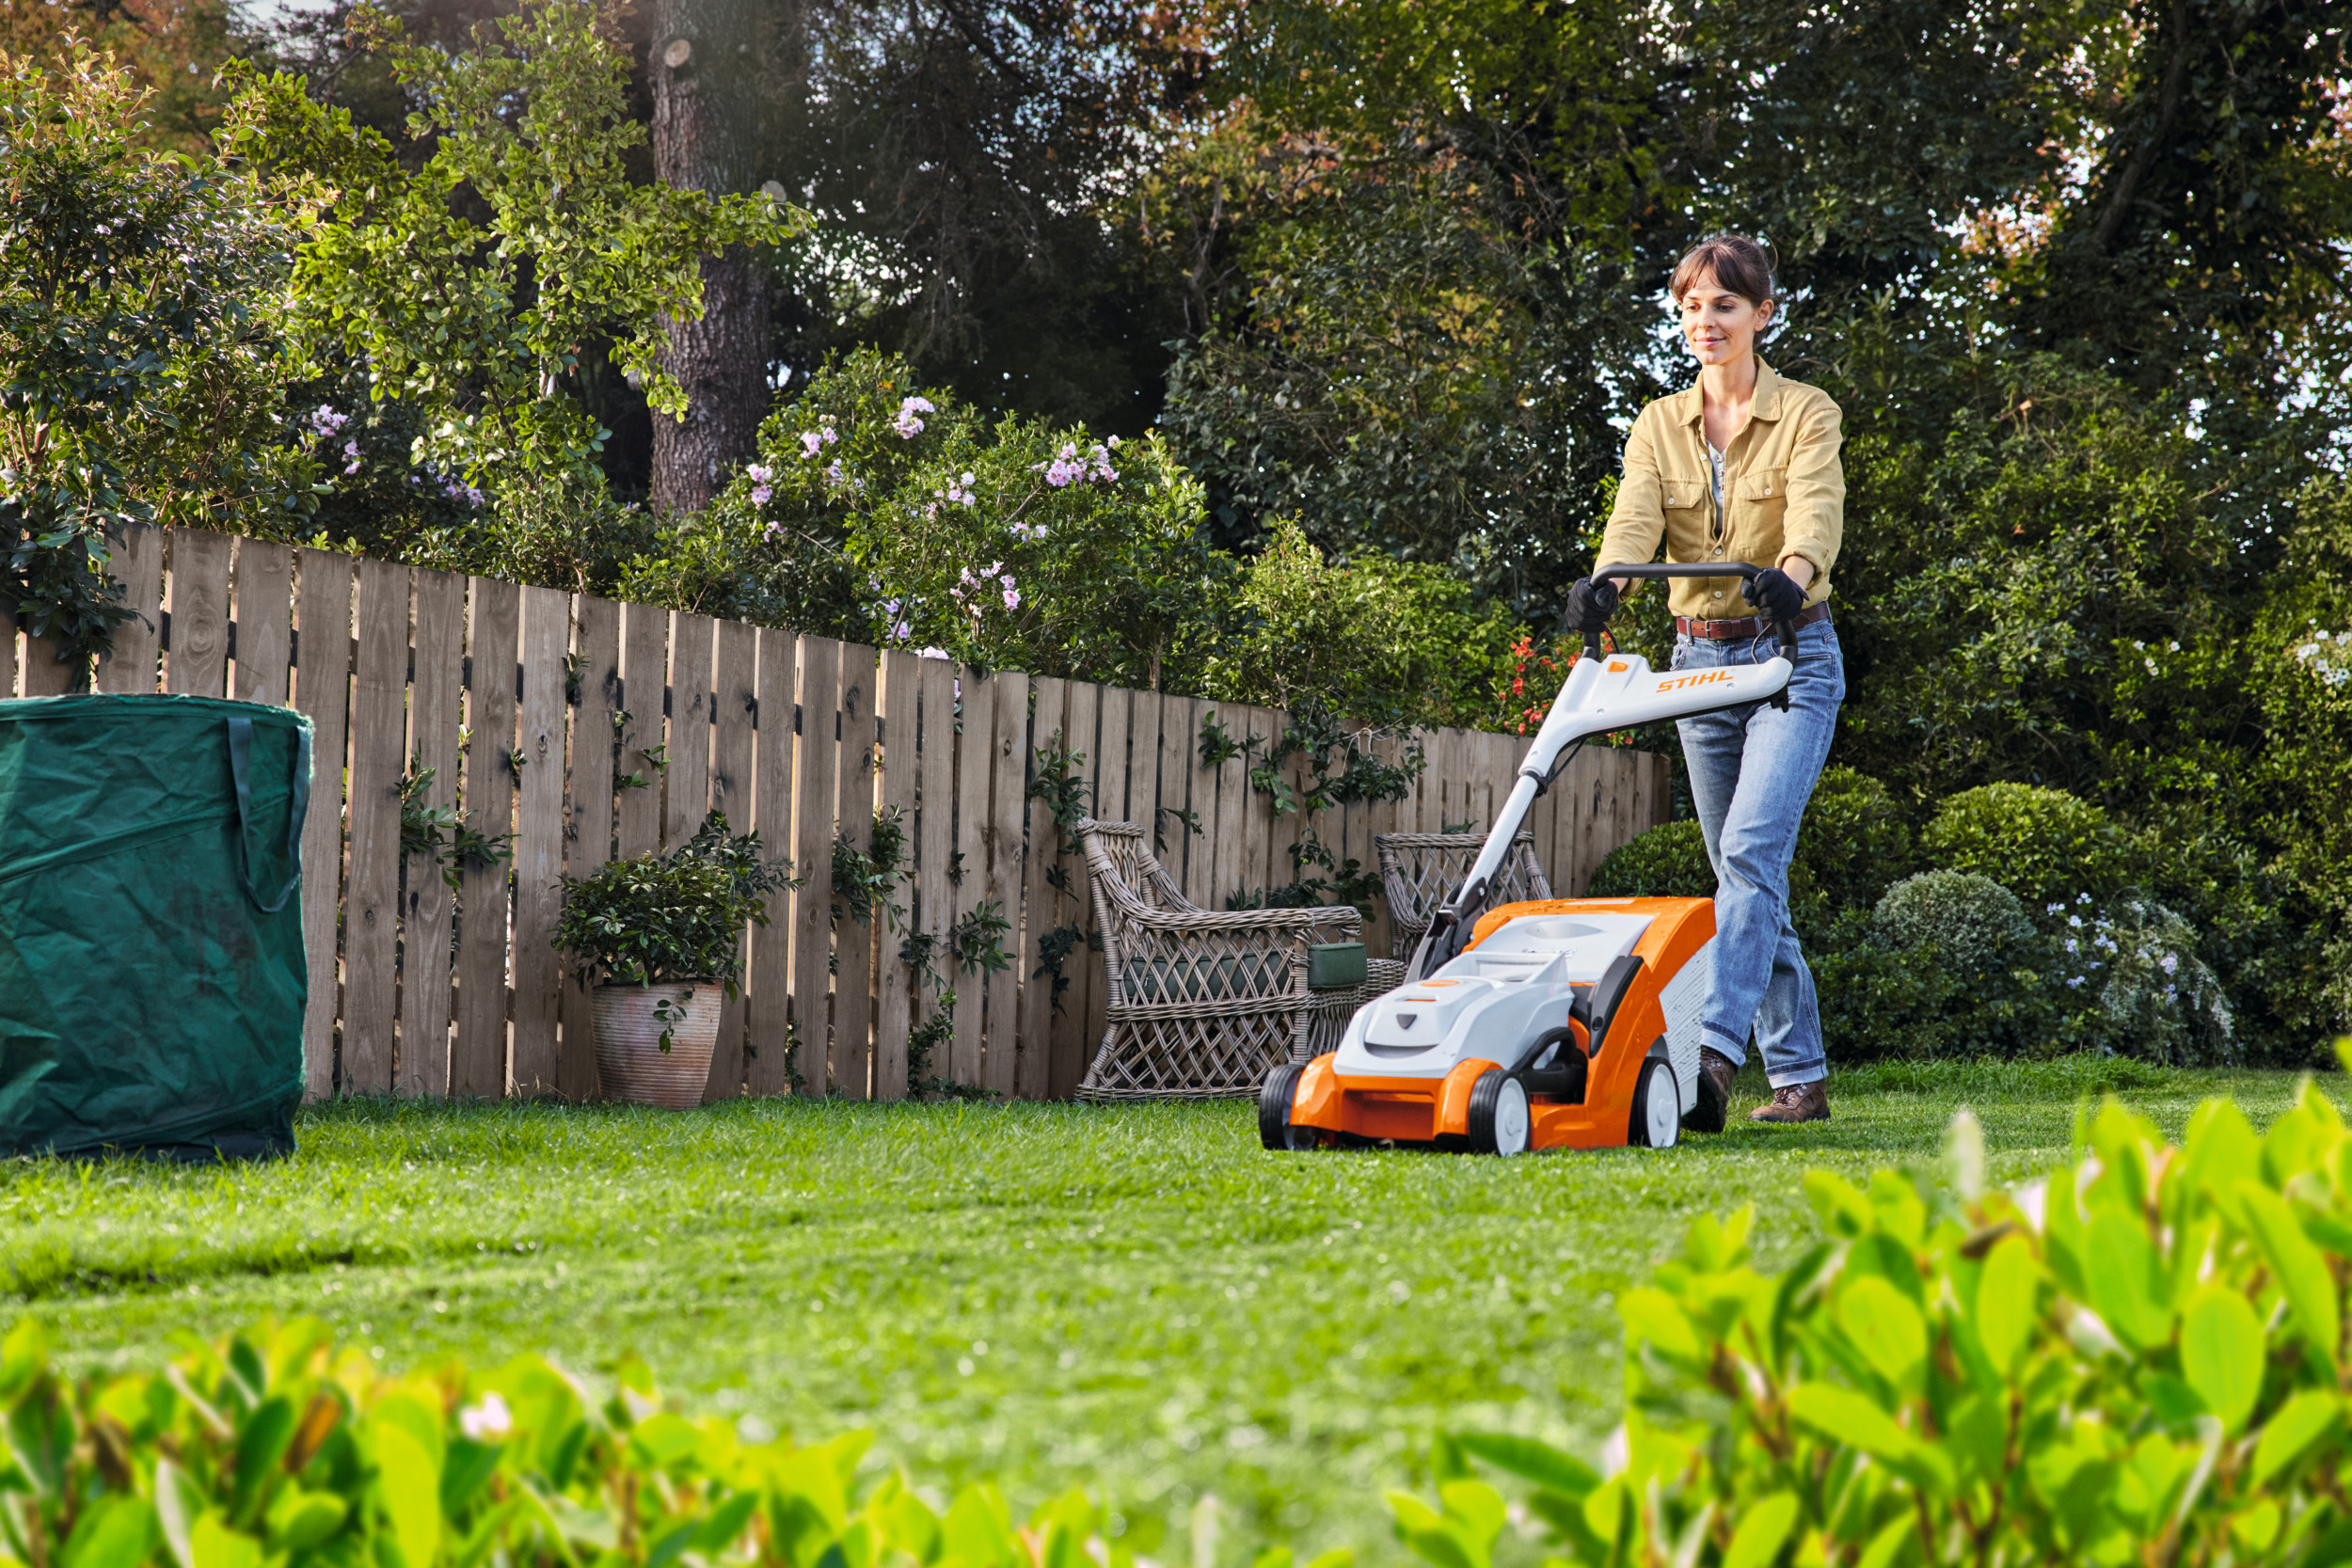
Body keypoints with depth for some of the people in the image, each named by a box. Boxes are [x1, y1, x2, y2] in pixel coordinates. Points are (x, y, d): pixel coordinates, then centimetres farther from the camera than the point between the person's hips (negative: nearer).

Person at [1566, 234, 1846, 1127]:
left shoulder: (1805, 415, -4)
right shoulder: (1659, 426, 7)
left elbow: (1817, 511, -22)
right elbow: (1635, 519, -10)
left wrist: (1791, 574, -45)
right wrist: (1605, 583, -33)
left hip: (1793, 656, -5)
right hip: (1699, 659, 5)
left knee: (1751, 849, -21)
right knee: (1747, 874, 7)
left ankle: (1716, 1053, -31)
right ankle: (1801, 1077, 14)